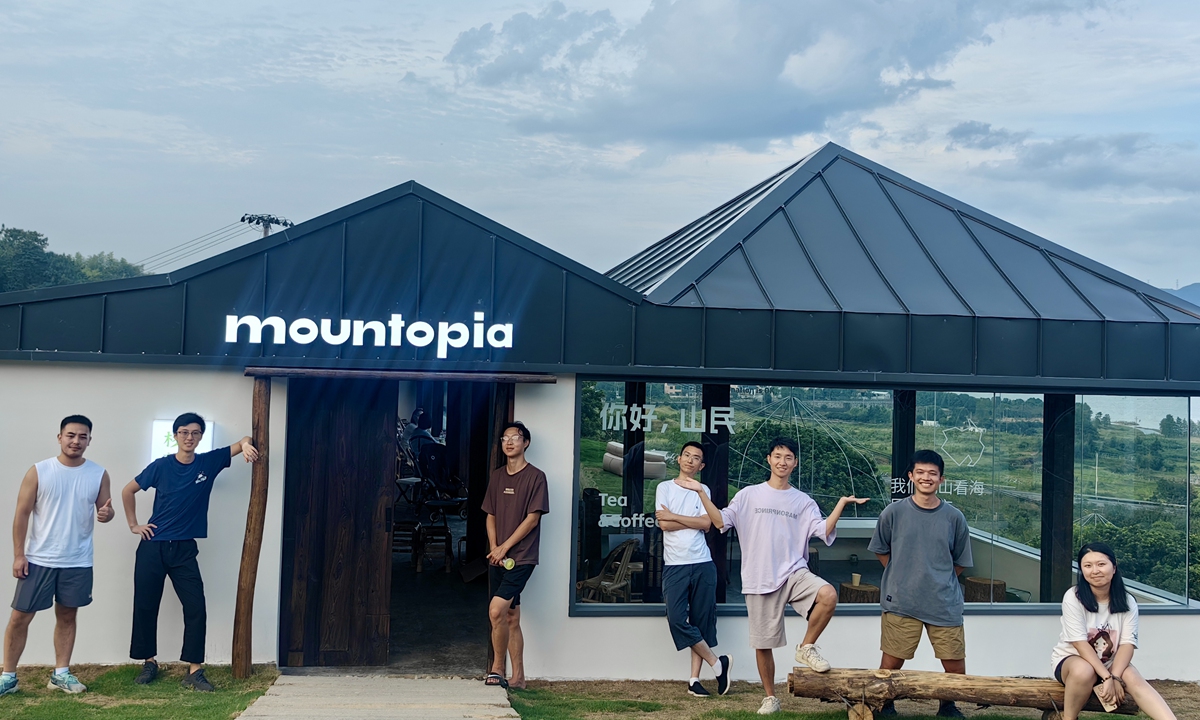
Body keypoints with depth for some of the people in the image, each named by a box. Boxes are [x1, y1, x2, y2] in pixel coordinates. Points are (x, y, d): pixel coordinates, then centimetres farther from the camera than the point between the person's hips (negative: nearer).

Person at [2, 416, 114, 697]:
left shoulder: (99, 474, -1)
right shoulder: (38, 472, -7)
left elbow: (105, 508, 5)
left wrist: (107, 513, -21)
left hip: (78, 562, 2)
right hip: (38, 559, -2)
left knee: (67, 616, 11)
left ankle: (60, 673, 22)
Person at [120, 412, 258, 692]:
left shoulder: (209, 462, -2)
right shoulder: (161, 466, -4)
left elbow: (243, 442, 2)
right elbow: (128, 491, 9)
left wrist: (246, 445, -21)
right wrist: (133, 525, 6)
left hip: (184, 549, 1)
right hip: (152, 547, 0)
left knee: (196, 608, -7)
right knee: (145, 606, 6)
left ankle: (194, 671, -1)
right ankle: (149, 663, 24)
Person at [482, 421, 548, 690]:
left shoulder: (535, 476, -5)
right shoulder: (496, 476, 12)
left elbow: (532, 518, -10)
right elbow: (491, 516, 13)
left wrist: (505, 547, -12)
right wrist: (494, 548, -2)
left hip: (521, 558, -6)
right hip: (498, 559, 6)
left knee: (496, 610, -18)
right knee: (511, 617, 9)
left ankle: (497, 668, -2)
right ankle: (518, 677, 16)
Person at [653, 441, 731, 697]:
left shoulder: (703, 490, 10)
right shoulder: (664, 488, 6)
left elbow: (707, 524, -5)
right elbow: (664, 524, -6)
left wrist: (674, 516, -7)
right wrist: (694, 521, -4)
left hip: (702, 564, 2)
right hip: (674, 565, -1)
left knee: (701, 620, 2)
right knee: (677, 618, -13)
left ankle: (694, 679, 8)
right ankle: (717, 662, 1)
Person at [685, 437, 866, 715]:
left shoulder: (803, 501, 9)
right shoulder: (748, 495, 5)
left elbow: (824, 531, -1)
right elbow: (721, 521, -1)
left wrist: (842, 503, -10)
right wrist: (701, 493, -9)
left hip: (795, 573, 1)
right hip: (759, 580, 0)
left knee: (828, 595, -29)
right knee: (763, 643, 5)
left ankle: (807, 648, -5)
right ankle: (770, 698, 24)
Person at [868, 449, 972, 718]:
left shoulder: (954, 517, 1)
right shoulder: (894, 512, -3)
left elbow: (961, 562, 12)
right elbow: (881, 551, 11)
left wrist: (938, 580, 8)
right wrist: (903, 577, 7)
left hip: (945, 605, 1)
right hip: (900, 603, -1)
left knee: (955, 666, 5)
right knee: (891, 663, 1)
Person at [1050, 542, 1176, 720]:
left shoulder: (1127, 602, -7)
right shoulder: (1073, 597, -17)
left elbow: (1127, 644, -15)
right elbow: (1080, 643, -22)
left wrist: (1114, 677, -30)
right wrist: (1107, 677, -29)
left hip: (1109, 663, 3)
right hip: (1070, 659, -3)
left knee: (1133, 678, -28)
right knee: (1084, 671, -37)